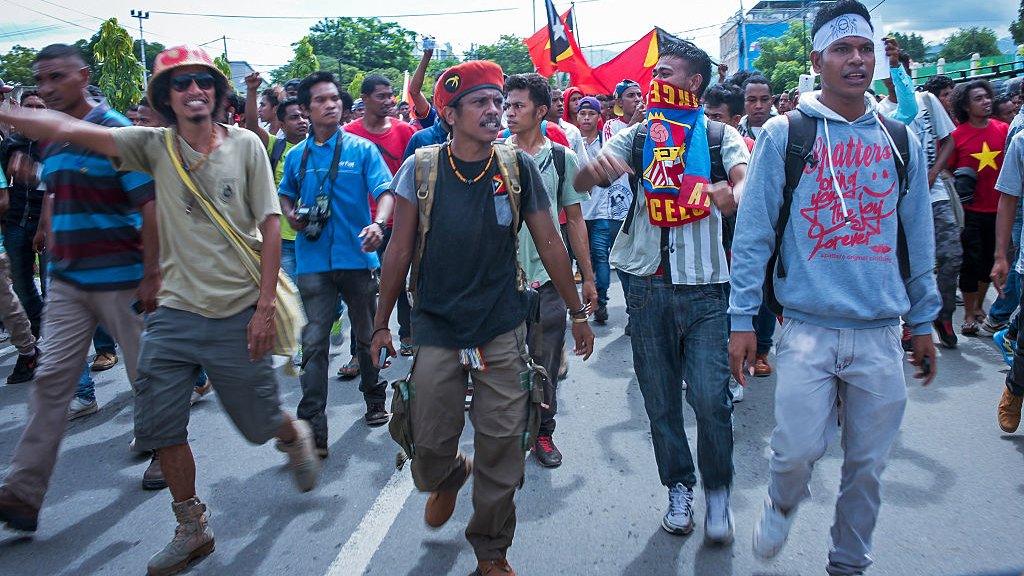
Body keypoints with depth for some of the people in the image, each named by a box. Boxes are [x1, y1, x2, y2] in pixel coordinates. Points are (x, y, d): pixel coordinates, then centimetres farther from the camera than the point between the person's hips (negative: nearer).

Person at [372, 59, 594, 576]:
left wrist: (577, 312, 9)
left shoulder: (518, 167, -1)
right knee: (430, 446, 6)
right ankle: (449, 478, 44)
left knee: (501, 449, 3)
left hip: (503, 330, 0)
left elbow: (550, 243, 6)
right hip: (436, 330, 0)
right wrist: (381, 322, 6)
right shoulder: (421, 168, -2)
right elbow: (400, 250, 3)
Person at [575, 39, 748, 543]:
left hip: (703, 284, -2)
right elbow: (581, 183, -3)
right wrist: (595, 169, -28)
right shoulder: (637, 134, 10)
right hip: (647, 282, 3)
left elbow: (746, 177, -14)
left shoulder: (719, 134, 5)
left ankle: (718, 493, 16)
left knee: (710, 397, -7)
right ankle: (679, 487, 27)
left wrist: (734, 194, -39)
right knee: (660, 397, 9)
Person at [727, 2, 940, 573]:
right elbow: (753, 232, -3)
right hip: (808, 329, -3)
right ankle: (783, 505, 29)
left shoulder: (902, 140, 8)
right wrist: (742, 319, -5)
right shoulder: (784, 134, -1)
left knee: (868, 463, 10)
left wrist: (924, 322, 14)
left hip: (881, 334, 3)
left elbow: (918, 237, 13)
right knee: (798, 450, -7)